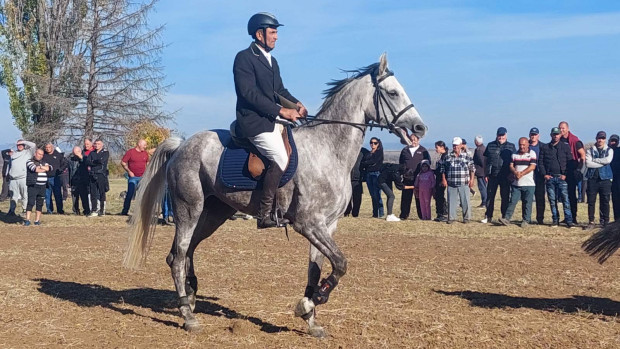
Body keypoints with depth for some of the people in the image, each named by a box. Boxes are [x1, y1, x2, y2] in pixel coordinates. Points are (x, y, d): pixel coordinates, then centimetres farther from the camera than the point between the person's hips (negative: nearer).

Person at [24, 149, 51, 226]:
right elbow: (34, 169, -16)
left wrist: (40, 167, -10)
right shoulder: (30, 161, 2)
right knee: (31, 203, -11)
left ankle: (37, 220, 11)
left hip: (42, 186, 6)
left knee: (40, 204, 6)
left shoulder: (44, 162, 20)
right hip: (33, 185, -5)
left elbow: (50, 168, 1)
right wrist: (45, 169, -1)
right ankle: (27, 220, -12)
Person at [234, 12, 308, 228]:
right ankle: (265, 215, -18)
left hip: (270, 120, 9)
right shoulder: (244, 58, -10)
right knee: (281, 159, -23)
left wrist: (297, 104, 0)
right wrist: (282, 111, -20)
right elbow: (249, 93, -19)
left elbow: (280, 90, 21)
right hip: (253, 121, -9)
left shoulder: (271, 61, 18)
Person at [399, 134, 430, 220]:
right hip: (407, 178, 2)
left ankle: (422, 215, 7)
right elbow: (401, 162, 18)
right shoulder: (405, 150, 14)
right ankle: (404, 215, 9)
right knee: (406, 197, 3)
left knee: (419, 197, 1)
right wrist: (403, 171, 5)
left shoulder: (423, 151, 7)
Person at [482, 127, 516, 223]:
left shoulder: (511, 147, 7)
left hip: (505, 176, -1)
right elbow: (486, 160, 12)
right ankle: (488, 216, 10)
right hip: (492, 175, 1)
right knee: (490, 196, 3)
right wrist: (486, 174, 6)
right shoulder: (490, 146, 9)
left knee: (505, 197, 2)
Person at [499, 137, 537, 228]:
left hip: (528, 184, -3)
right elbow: (511, 166, 8)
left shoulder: (532, 153, 1)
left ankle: (526, 220, 8)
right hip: (516, 183, 3)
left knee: (527, 203, 1)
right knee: (512, 201, -1)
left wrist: (521, 174, -15)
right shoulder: (515, 154, 14)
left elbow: (532, 167, -9)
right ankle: (507, 218, -4)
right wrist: (515, 172, -13)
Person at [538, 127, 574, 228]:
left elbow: (570, 162, 4)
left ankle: (569, 220, -8)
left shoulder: (565, 147, 7)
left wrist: (565, 174, -6)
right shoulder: (544, 147, 12)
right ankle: (555, 220, 10)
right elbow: (540, 162, 10)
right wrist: (544, 174, -2)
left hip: (561, 177, -2)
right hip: (549, 177, 2)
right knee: (552, 200, 3)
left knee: (565, 199, -9)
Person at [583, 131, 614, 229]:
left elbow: (608, 160, -11)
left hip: (605, 178, 0)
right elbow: (588, 163, -7)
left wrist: (595, 160, -6)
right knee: (591, 202, 0)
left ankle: (605, 222, 8)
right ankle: (591, 222, 5)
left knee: (605, 202, 1)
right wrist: (602, 163, -8)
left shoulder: (609, 150, 10)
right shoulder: (590, 150, 9)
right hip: (592, 179, 0)